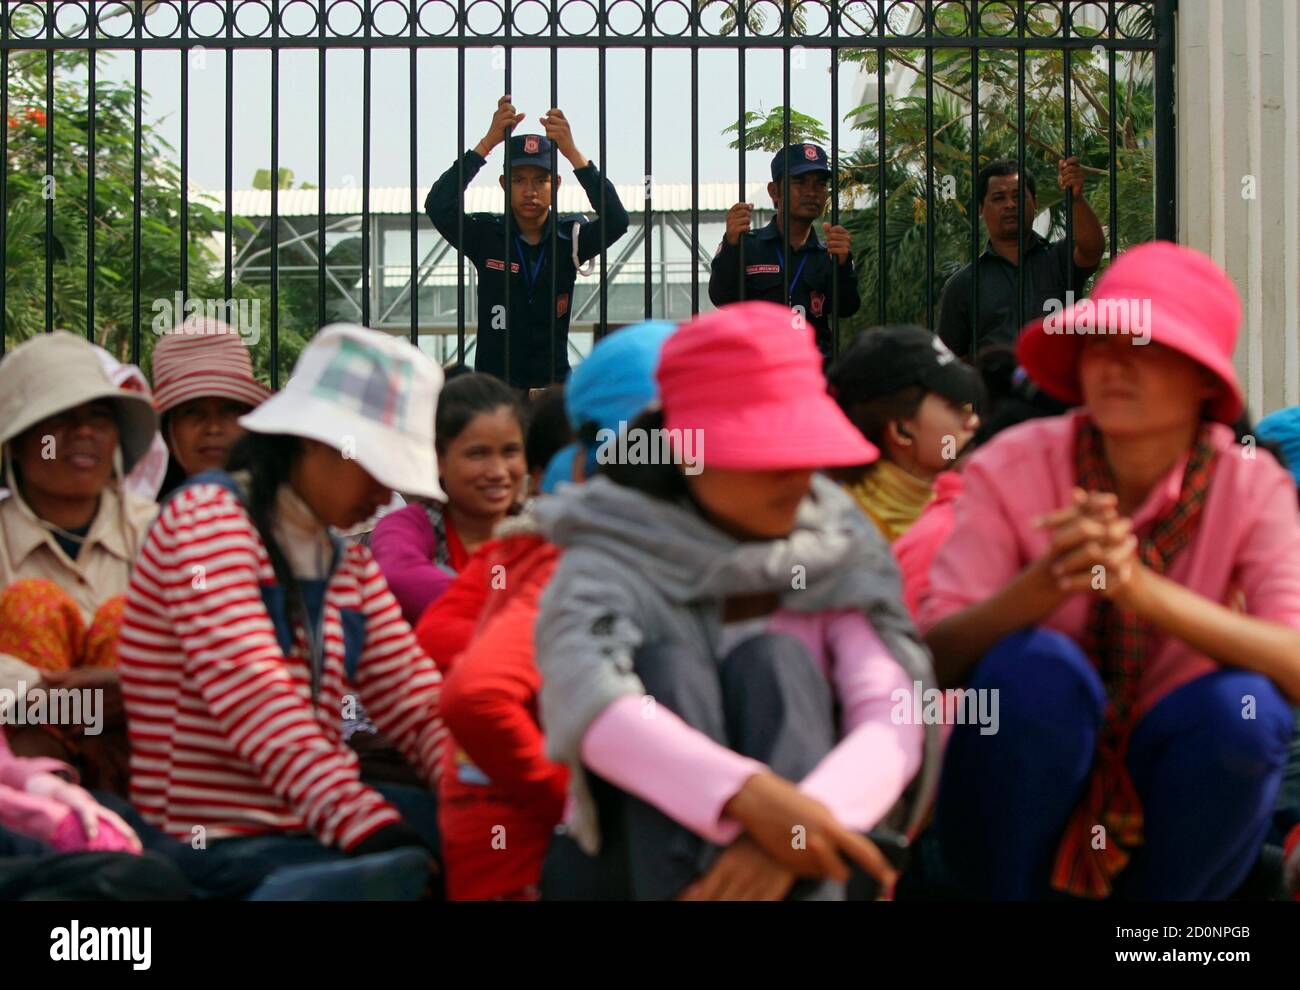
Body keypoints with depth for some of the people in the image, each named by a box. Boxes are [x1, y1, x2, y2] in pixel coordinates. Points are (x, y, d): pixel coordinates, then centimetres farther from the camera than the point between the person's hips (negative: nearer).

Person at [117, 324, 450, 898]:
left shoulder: (351, 567, 19)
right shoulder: (209, 514, -5)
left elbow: (418, 705, 8)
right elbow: (252, 695, -19)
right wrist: (368, 825, -30)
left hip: (309, 831, 7)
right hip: (211, 844, -7)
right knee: (411, 873, -31)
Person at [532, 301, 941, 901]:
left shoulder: (841, 554, 0)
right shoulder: (612, 559, -7)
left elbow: (895, 721, -16)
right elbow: (586, 699, -29)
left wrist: (792, 825, -38)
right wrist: (751, 796, -45)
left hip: (805, 871, 1)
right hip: (634, 862, -1)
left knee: (772, 660, -19)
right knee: (666, 666, -23)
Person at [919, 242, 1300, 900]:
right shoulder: (1012, 468, -9)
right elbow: (936, 658, -19)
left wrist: (1140, 586, -37)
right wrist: (1049, 581, -38)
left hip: (1163, 830, 1)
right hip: (1020, 817, -1)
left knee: (1243, 706, -27)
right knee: (1039, 666, -29)